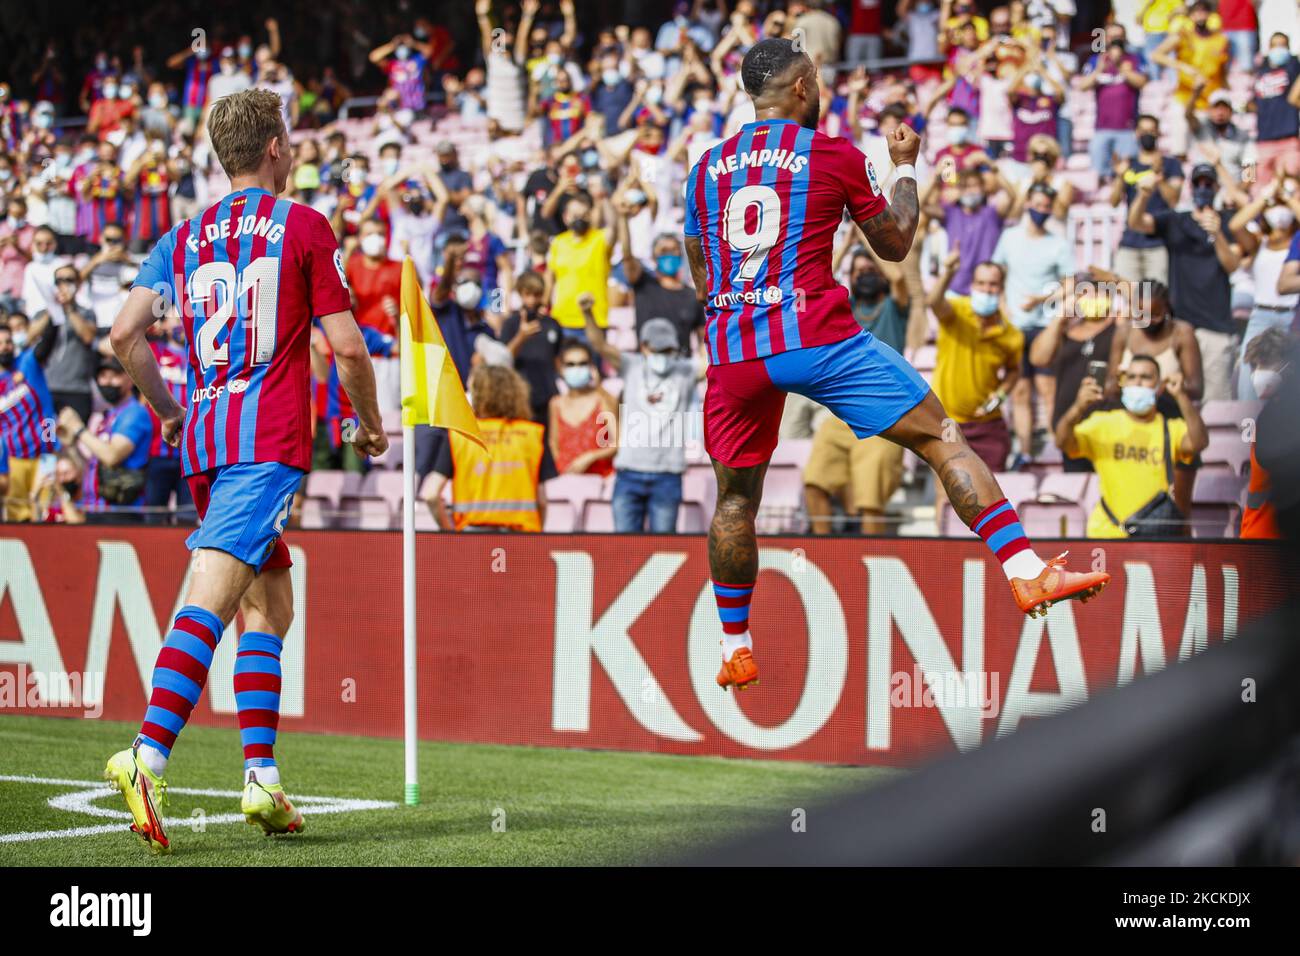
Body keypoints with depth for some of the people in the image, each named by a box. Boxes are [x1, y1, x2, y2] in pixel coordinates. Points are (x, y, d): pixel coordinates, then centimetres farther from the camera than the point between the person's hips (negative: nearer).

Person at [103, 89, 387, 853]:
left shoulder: (185, 237, 14)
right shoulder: (303, 226, 1)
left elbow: (125, 333, 4)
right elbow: (347, 343, -2)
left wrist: (167, 410, 19)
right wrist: (371, 424, 13)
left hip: (206, 439, 6)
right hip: (270, 439, -6)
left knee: (272, 602, 14)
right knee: (211, 600, -16)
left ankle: (264, 777, 8)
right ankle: (148, 757, -29)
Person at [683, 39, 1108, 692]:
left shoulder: (707, 168, 14)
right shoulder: (833, 155, 3)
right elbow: (895, 244, 14)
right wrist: (906, 167, 28)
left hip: (731, 349, 4)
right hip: (815, 337, -4)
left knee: (735, 498, 18)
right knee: (942, 439, -1)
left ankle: (734, 651, 22)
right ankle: (1027, 573, -12)